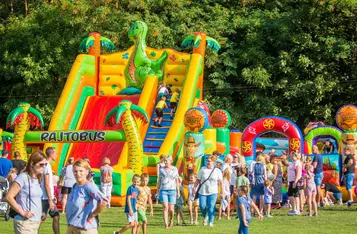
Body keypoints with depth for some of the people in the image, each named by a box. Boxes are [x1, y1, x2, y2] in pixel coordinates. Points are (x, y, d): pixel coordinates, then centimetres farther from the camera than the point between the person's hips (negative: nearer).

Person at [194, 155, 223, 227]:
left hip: (213, 192, -1)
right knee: (202, 206, -3)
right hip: (202, 192, 1)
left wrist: (222, 192, -2)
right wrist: (194, 188, 5)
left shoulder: (217, 171, 2)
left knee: (211, 207, -6)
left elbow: (221, 182, 2)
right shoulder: (202, 169, 5)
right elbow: (198, 180, 10)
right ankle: (205, 217, 27)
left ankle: (211, 222, 4)